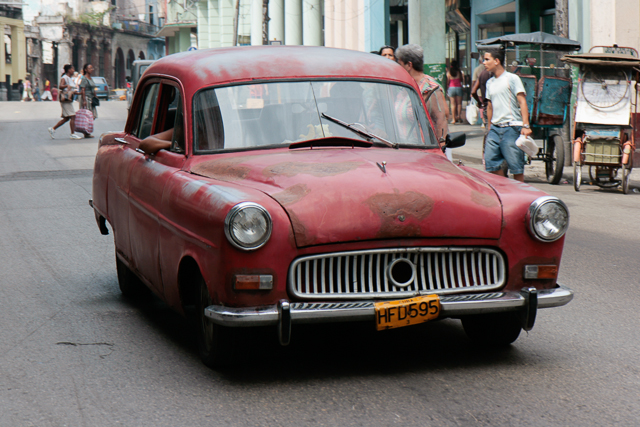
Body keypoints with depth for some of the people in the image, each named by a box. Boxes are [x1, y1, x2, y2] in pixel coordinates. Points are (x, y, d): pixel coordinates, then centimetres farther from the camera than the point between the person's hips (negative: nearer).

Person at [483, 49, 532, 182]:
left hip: (511, 127, -7)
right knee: (490, 162, 2)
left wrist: (525, 126, -18)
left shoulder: (512, 79, -3)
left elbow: (522, 102, -8)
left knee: (516, 166, -4)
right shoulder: (490, 83, 16)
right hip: (495, 128, 7)